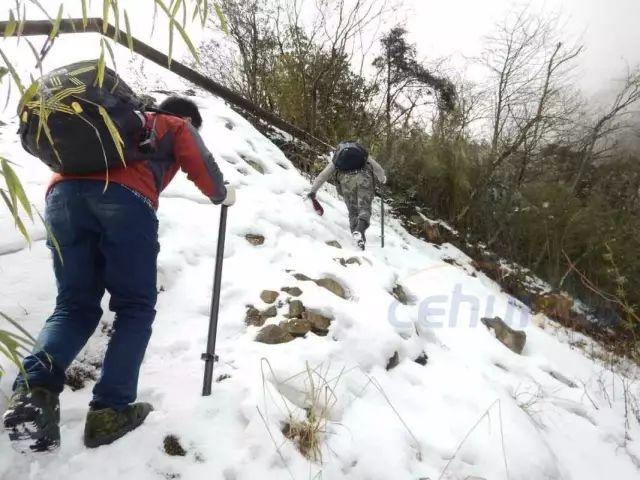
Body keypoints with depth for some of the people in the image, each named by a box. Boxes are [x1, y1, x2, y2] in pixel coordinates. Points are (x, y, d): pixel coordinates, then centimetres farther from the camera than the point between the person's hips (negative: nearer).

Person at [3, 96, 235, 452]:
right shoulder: (178, 127, 27)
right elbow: (203, 169, 16)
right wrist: (223, 195, 35)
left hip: (63, 190, 6)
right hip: (125, 195, -5)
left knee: (75, 306, 10)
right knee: (136, 308, 4)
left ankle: (35, 387, -14)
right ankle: (110, 410, -4)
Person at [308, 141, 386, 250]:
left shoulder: (336, 157, 33)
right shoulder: (363, 152, 34)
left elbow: (323, 175, 27)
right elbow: (378, 168, 30)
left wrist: (313, 191, 31)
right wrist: (382, 180, 48)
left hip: (346, 179, 0)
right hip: (364, 176, 0)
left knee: (353, 211, 11)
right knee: (364, 208, -1)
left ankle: (356, 232, -9)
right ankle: (360, 230, -28)